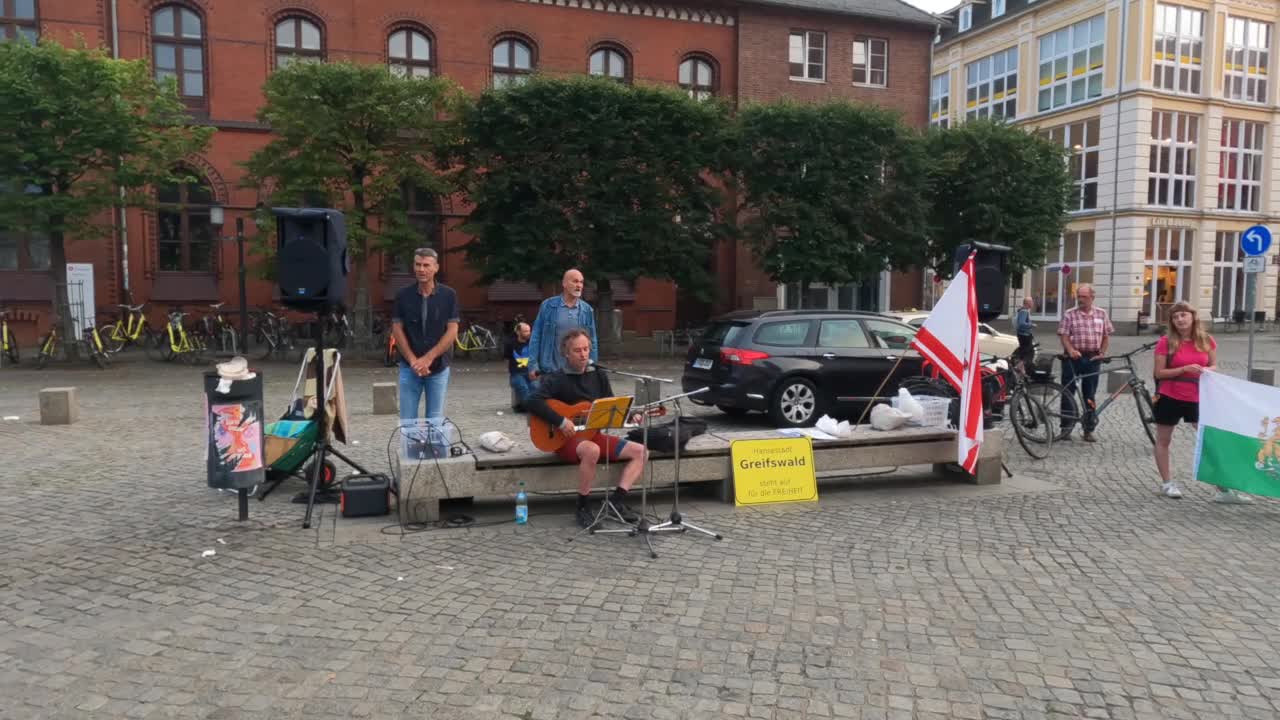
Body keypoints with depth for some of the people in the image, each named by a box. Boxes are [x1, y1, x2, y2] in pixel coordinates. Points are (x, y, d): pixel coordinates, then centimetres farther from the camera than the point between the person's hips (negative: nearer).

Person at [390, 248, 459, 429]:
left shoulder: (448, 295, -3)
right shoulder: (403, 295, 1)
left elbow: (452, 331, -6)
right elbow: (397, 329, 1)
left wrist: (428, 358, -13)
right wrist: (413, 360, -10)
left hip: (438, 367, -1)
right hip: (409, 367, 1)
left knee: (435, 421, 4)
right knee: (407, 420, 2)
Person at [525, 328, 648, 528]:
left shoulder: (599, 376, 7)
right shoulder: (556, 379, -10)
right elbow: (532, 402, -24)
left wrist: (629, 415, -9)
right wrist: (561, 422, -29)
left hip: (593, 435, 7)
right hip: (564, 438, -7)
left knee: (640, 451, -5)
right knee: (592, 451, -39)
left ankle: (618, 498, -9)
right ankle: (583, 507, -21)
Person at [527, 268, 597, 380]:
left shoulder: (587, 310, 3)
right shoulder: (548, 305, -3)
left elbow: (592, 341, 7)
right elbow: (536, 336, -1)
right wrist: (533, 364, -7)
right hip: (550, 370, -2)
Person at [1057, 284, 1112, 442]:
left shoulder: (1101, 314, 6)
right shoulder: (1070, 314, -2)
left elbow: (1106, 336, 11)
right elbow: (1063, 335, -8)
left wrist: (1102, 353, 0)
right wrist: (1071, 350, -23)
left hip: (1092, 358, 2)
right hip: (1073, 358, -2)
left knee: (1089, 395, 7)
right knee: (1068, 392, 2)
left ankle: (1089, 429, 15)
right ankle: (1066, 426, 12)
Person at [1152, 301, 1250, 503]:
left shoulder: (1206, 340, 1)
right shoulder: (1166, 342, -9)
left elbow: (1214, 366, 11)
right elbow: (1159, 373, -10)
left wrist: (1206, 370, -12)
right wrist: (1184, 369, -22)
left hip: (1197, 399, 3)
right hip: (1169, 398, -2)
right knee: (1163, 440, 7)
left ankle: (1224, 489, 5)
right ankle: (1167, 483, 21)